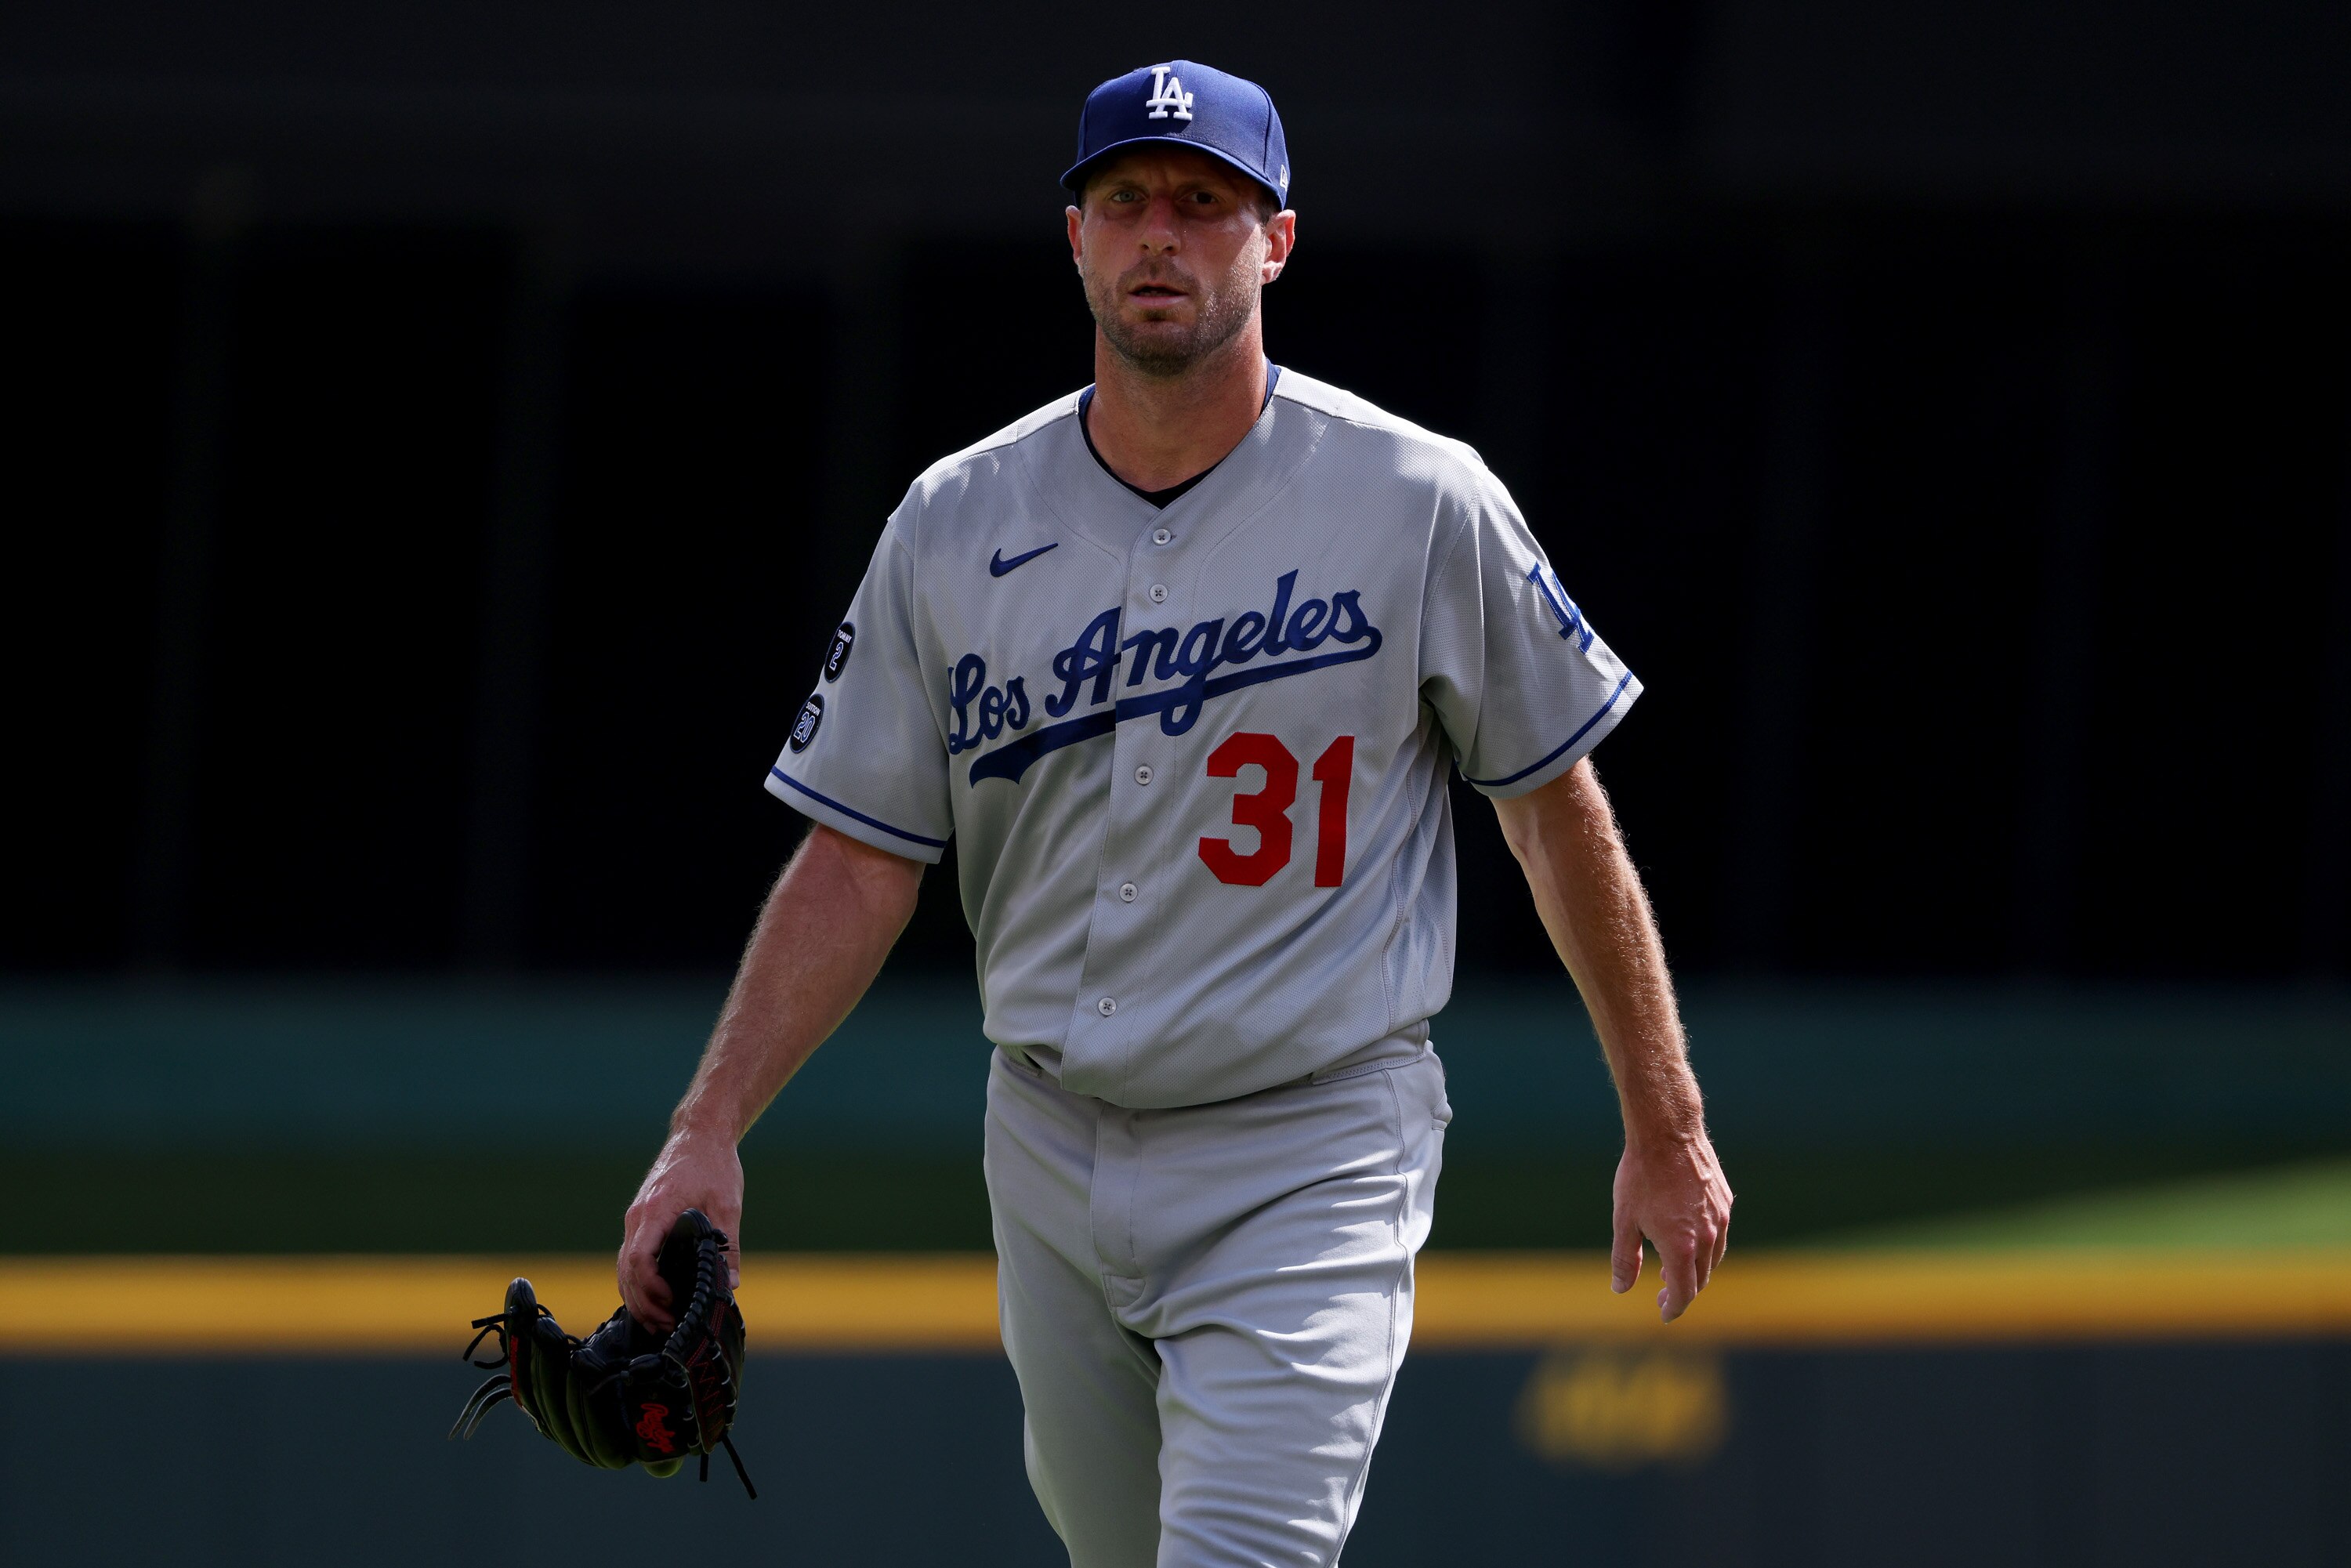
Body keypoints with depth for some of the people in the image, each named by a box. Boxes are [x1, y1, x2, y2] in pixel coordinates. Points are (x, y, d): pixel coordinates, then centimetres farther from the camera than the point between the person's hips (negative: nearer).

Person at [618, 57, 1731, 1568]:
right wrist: (710, 1134, -7)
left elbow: (1560, 810, 2)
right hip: (1052, 1156, 5)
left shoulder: (1422, 505, -6)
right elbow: (859, 863, 3)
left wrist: (1666, 1129, 4)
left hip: (1312, 1161, -5)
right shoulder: (956, 524, 2)